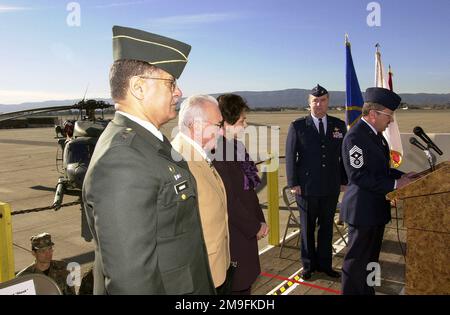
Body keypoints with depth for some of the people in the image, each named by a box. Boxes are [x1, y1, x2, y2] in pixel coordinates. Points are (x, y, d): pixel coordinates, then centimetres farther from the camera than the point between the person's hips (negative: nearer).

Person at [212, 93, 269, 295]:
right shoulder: (217, 152, -23)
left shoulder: (236, 146, 6)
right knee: (236, 286, 7)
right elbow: (229, 200, -22)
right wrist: (255, 227, -11)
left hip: (246, 231, 9)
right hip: (233, 235, -8)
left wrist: (260, 220, 8)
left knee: (245, 283, 19)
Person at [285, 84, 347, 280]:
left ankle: (324, 263, 30)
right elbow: (290, 156, -4)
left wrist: (344, 180, 5)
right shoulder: (297, 126, -4)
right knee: (307, 227, 11)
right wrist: (293, 183, -8)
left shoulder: (339, 125, 4)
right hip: (307, 187, -2)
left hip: (331, 188, 3)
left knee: (327, 227, 13)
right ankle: (308, 265, 27)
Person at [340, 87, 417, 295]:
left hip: (376, 208, 10)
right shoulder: (355, 137, -20)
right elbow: (359, 176, -24)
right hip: (363, 210, -10)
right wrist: (394, 184, -21)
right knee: (357, 260, 4)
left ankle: (367, 291, 37)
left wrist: (402, 176, 5)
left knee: (370, 258, 22)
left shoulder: (375, 134, 10)